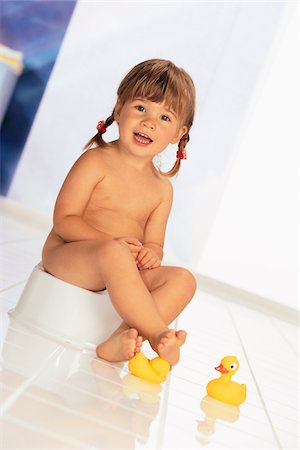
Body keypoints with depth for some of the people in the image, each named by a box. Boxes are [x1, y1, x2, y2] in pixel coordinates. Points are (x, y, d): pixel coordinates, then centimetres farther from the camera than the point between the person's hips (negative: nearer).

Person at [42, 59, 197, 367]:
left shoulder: (162, 188, 9)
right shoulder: (96, 162, -7)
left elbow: (153, 242, 7)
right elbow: (63, 220, -13)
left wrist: (151, 253, -18)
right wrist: (110, 242, -25)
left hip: (119, 271, 6)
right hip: (66, 256, -6)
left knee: (183, 279, -14)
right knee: (114, 253, -37)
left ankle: (122, 340, -31)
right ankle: (158, 337, -31)